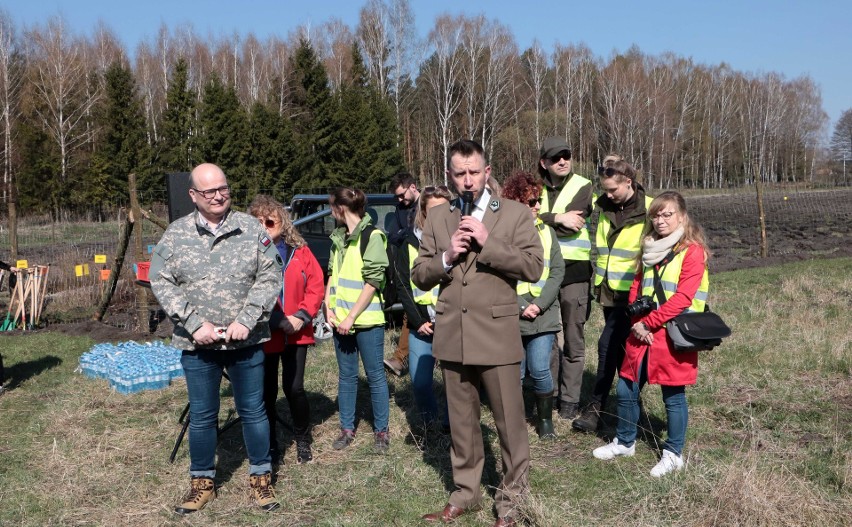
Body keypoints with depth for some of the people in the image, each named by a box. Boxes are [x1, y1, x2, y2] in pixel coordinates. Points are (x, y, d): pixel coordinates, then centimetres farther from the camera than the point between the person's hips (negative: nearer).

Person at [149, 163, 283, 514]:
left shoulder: (251, 228, -1)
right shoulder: (176, 233, 0)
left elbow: (271, 276, -4)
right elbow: (161, 281, -4)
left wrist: (246, 320, -14)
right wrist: (195, 323, -13)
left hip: (246, 340, 0)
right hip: (197, 343, 1)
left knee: (253, 411, 11)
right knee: (201, 415, 12)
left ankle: (260, 477, 27)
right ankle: (202, 482, 29)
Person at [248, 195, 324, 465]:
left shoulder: (299, 251, 3)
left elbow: (316, 285, 3)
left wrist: (302, 316, -10)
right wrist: (277, 321, -16)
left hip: (296, 334, 1)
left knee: (294, 388, 1)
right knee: (267, 392, 8)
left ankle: (303, 441, 24)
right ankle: (270, 446, 26)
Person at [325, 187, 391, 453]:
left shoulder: (372, 236, -10)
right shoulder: (339, 237, 13)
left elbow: (372, 282, -14)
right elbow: (332, 274, 15)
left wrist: (351, 317, -15)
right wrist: (329, 308, 1)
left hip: (366, 320, -7)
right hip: (341, 320, 7)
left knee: (375, 375, 3)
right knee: (346, 376, 13)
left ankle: (381, 430, 14)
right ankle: (347, 428, 23)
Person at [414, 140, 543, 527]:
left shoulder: (515, 214, -1)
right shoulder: (437, 218, 9)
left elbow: (534, 267, -10)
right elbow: (419, 276, 7)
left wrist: (488, 243, -18)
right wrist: (446, 257, -12)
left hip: (497, 335, -3)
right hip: (452, 336, 3)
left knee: (510, 423, 6)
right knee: (461, 423, 16)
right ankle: (465, 493, 32)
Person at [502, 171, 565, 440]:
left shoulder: (546, 231, 6)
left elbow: (557, 271, 2)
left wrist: (539, 304, -9)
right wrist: (521, 306, -14)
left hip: (544, 315, 2)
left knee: (540, 370, 0)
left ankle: (545, 419, 20)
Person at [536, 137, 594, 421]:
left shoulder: (583, 187, -1)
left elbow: (570, 225, -15)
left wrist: (540, 218, -10)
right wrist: (557, 218, -17)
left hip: (573, 271, -2)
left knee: (573, 339, 5)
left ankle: (570, 398, 15)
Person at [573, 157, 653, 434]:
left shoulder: (648, 210, -9)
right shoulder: (601, 206, 7)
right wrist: (597, 276, 14)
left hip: (630, 293, -6)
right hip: (608, 290, 6)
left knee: (608, 345, -9)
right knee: (619, 347, 12)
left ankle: (596, 408, 2)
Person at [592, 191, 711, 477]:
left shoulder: (692, 251, -9)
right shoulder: (650, 248, 13)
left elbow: (682, 298, -17)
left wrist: (648, 322, -16)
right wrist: (637, 322, -4)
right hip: (642, 334, 6)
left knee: (673, 397, 5)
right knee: (626, 390, 11)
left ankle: (673, 454, 21)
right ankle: (624, 442, 30)